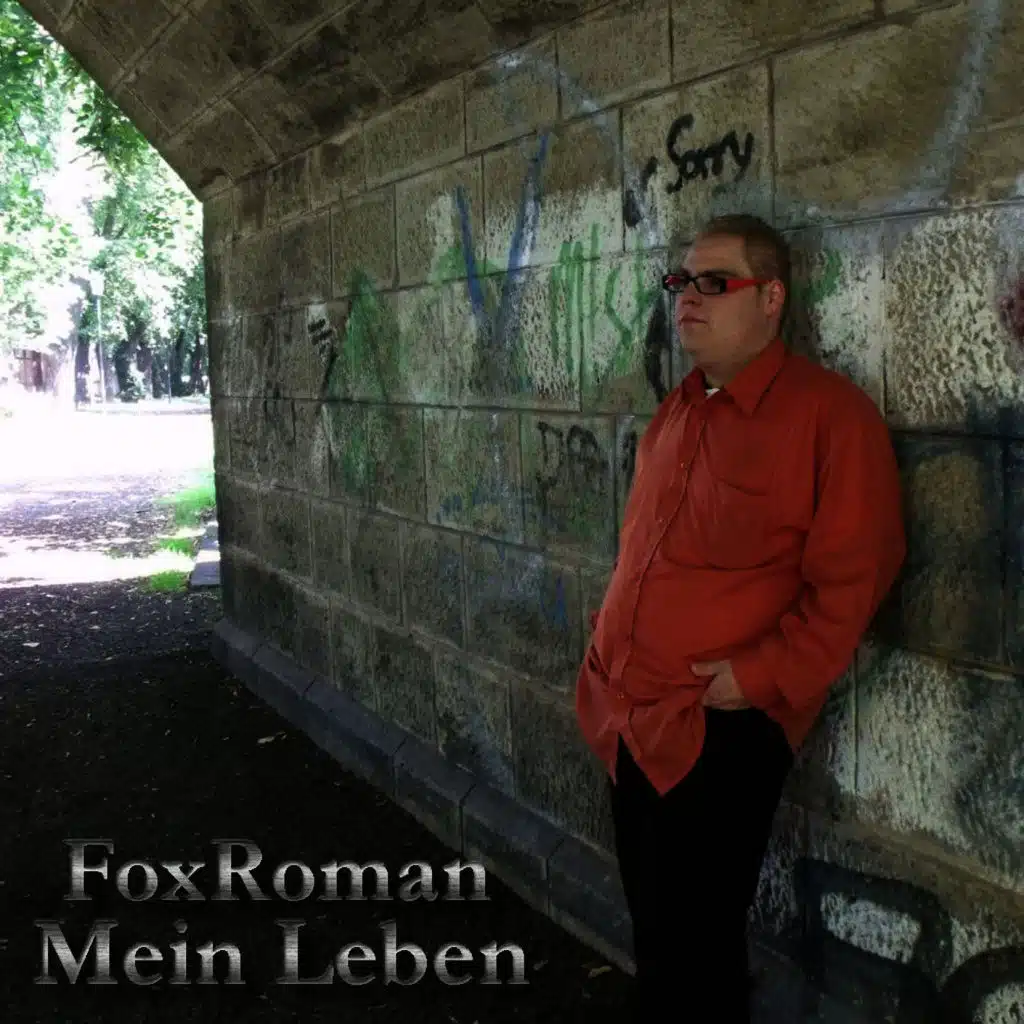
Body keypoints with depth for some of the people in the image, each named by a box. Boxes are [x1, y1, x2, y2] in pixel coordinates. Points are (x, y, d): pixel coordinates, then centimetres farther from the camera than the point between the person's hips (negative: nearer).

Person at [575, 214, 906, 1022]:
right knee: (653, 931, 21)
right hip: (629, 715, 7)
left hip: (719, 728, -7)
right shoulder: (676, 413, 11)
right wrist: (611, 654, 14)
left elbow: (852, 580, -16)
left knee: (690, 954, 5)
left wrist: (759, 678, -17)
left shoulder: (830, 415, -13)